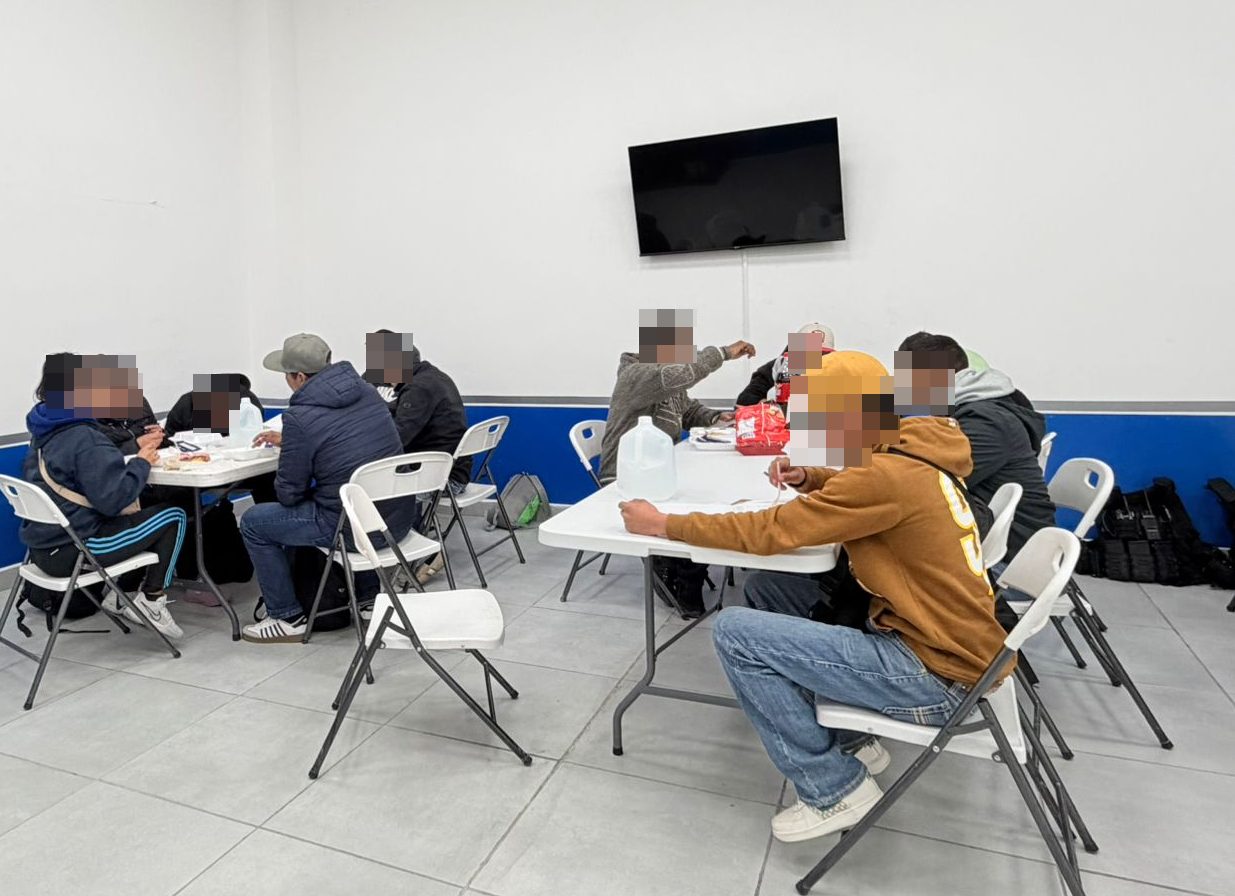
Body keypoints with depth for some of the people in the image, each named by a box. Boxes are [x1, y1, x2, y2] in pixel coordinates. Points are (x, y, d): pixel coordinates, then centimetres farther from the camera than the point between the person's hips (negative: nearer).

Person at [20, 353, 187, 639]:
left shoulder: (44, 432, 7)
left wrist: (136, 447, 1)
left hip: (44, 543, 9)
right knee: (173, 517, -1)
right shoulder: (85, 438, -22)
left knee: (134, 513, 29)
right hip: (71, 552, -9)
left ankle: (119, 593, 26)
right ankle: (152, 601, 4)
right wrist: (141, 462, -13)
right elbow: (113, 499, -26)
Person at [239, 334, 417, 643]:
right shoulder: (366, 391, 4)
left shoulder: (300, 418, -16)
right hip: (399, 517, 8)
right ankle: (368, 595, 40)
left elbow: (289, 494, -6)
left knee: (253, 522, 12)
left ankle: (287, 618, 20)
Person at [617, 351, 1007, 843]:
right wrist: (807, 478, 1)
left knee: (734, 631, -15)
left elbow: (769, 532, -22)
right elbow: (851, 491, 23)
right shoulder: (904, 451, 2)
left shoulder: (887, 475, -25)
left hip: (939, 673, -9)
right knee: (765, 587, 10)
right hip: (944, 640, 9)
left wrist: (663, 524, -12)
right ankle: (850, 741, 19)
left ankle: (836, 789, 2)